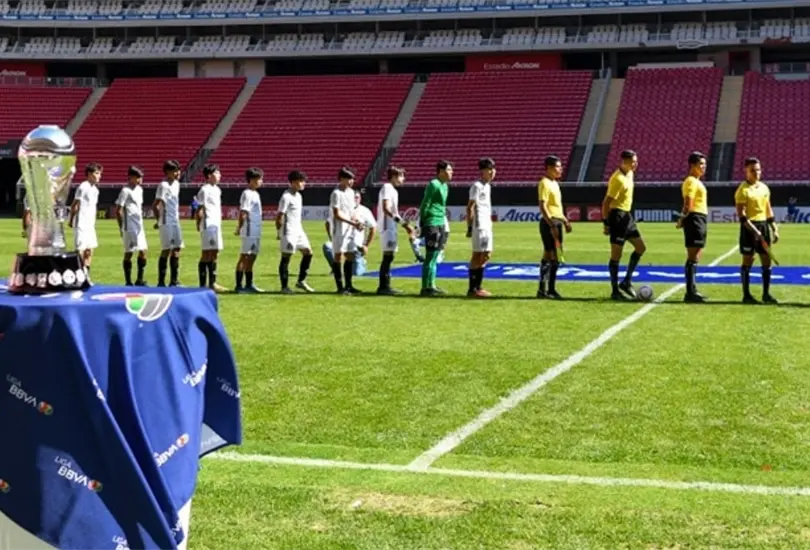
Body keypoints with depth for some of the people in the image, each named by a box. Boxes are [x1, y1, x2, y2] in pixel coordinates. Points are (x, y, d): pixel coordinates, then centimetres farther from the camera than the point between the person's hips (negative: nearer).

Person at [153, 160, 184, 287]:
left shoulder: (176, 184, 11)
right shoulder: (163, 185, -13)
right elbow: (156, 206, -15)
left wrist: (177, 216, 13)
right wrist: (159, 221, -8)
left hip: (175, 222, 8)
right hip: (166, 223, -8)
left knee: (177, 249, 7)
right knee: (166, 250, -6)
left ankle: (174, 281, 13)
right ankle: (161, 281, 0)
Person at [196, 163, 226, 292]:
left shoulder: (217, 189, 15)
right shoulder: (204, 190, -11)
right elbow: (200, 209, -12)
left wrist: (219, 221, 13)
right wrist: (199, 224, -11)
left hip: (216, 225, 9)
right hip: (208, 225, -9)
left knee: (215, 254, 11)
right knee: (206, 254, -5)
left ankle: (212, 283, 18)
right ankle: (203, 285, 0)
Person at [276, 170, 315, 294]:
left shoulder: (298, 195, 13)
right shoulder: (286, 197, -15)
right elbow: (279, 215, -15)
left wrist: (301, 229, 17)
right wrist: (279, 232, -14)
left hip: (298, 230, 9)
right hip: (289, 231, -9)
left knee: (308, 252, 7)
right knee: (286, 257, -3)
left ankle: (301, 281, 15)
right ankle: (284, 286, 2)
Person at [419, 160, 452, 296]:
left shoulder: (444, 185, 17)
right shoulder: (433, 185, -12)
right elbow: (425, 205, -13)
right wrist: (422, 224, -13)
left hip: (441, 224, 9)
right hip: (432, 224, -9)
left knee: (434, 257, 11)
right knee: (430, 257, -8)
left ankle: (431, 286, 16)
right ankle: (426, 288, -6)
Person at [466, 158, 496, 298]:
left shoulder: (488, 186, 16)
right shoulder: (477, 186, -12)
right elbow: (470, 207, -16)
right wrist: (470, 227, -20)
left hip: (487, 226, 10)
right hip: (479, 226, -10)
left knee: (486, 255, 11)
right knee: (478, 255, -7)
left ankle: (478, 287, 18)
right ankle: (472, 289, -3)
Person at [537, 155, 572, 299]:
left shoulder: (554, 183, 17)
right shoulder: (544, 183, -12)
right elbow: (542, 206, -20)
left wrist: (565, 221, 21)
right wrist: (552, 225, -25)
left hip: (557, 222, 10)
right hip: (549, 222, -9)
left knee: (556, 257, 10)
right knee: (549, 255, -8)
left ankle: (552, 289, 14)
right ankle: (542, 289, -4)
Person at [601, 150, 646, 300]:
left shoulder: (629, 173, 9)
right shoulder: (618, 179, -19)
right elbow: (606, 203, -19)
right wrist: (606, 223, -19)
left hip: (627, 216, 10)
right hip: (617, 216, -10)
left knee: (641, 247, 9)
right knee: (616, 255, -4)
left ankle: (626, 282, 15)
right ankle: (615, 291, 2)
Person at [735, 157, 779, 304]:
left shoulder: (764, 188, 12)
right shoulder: (743, 190, -9)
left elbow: (768, 210, 18)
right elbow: (741, 214, -15)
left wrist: (774, 229, 13)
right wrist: (754, 231, -21)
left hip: (763, 225, 7)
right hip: (749, 227, -7)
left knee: (766, 260, 6)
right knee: (748, 261, -2)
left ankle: (766, 294, 14)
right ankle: (746, 295, 4)